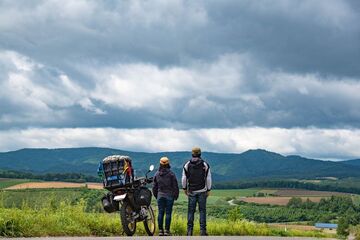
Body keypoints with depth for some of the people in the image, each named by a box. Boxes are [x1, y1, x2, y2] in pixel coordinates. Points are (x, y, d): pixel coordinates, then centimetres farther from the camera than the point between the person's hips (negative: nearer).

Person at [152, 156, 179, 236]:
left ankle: (160, 230, 5)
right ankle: (167, 230, -3)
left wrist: (156, 195, 24)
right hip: (169, 196, -3)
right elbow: (175, 186, -4)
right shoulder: (171, 174, -7)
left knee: (160, 213, 6)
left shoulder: (157, 174, 5)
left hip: (160, 195, 3)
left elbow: (154, 187, 11)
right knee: (168, 213, -1)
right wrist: (176, 196, 9)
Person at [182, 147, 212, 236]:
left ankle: (190, 230, 2)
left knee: (191, 211, 3)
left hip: (191, 191, 1)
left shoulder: (187, 165, 0)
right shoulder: (205, 165, -2)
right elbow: (208, 179, -1)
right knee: (202, 210, 2)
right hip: (202, 191, -1)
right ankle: (202, 230, -3)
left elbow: (184, 178, 3)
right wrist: (208, 190, 8)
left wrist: (184, 188, 16)